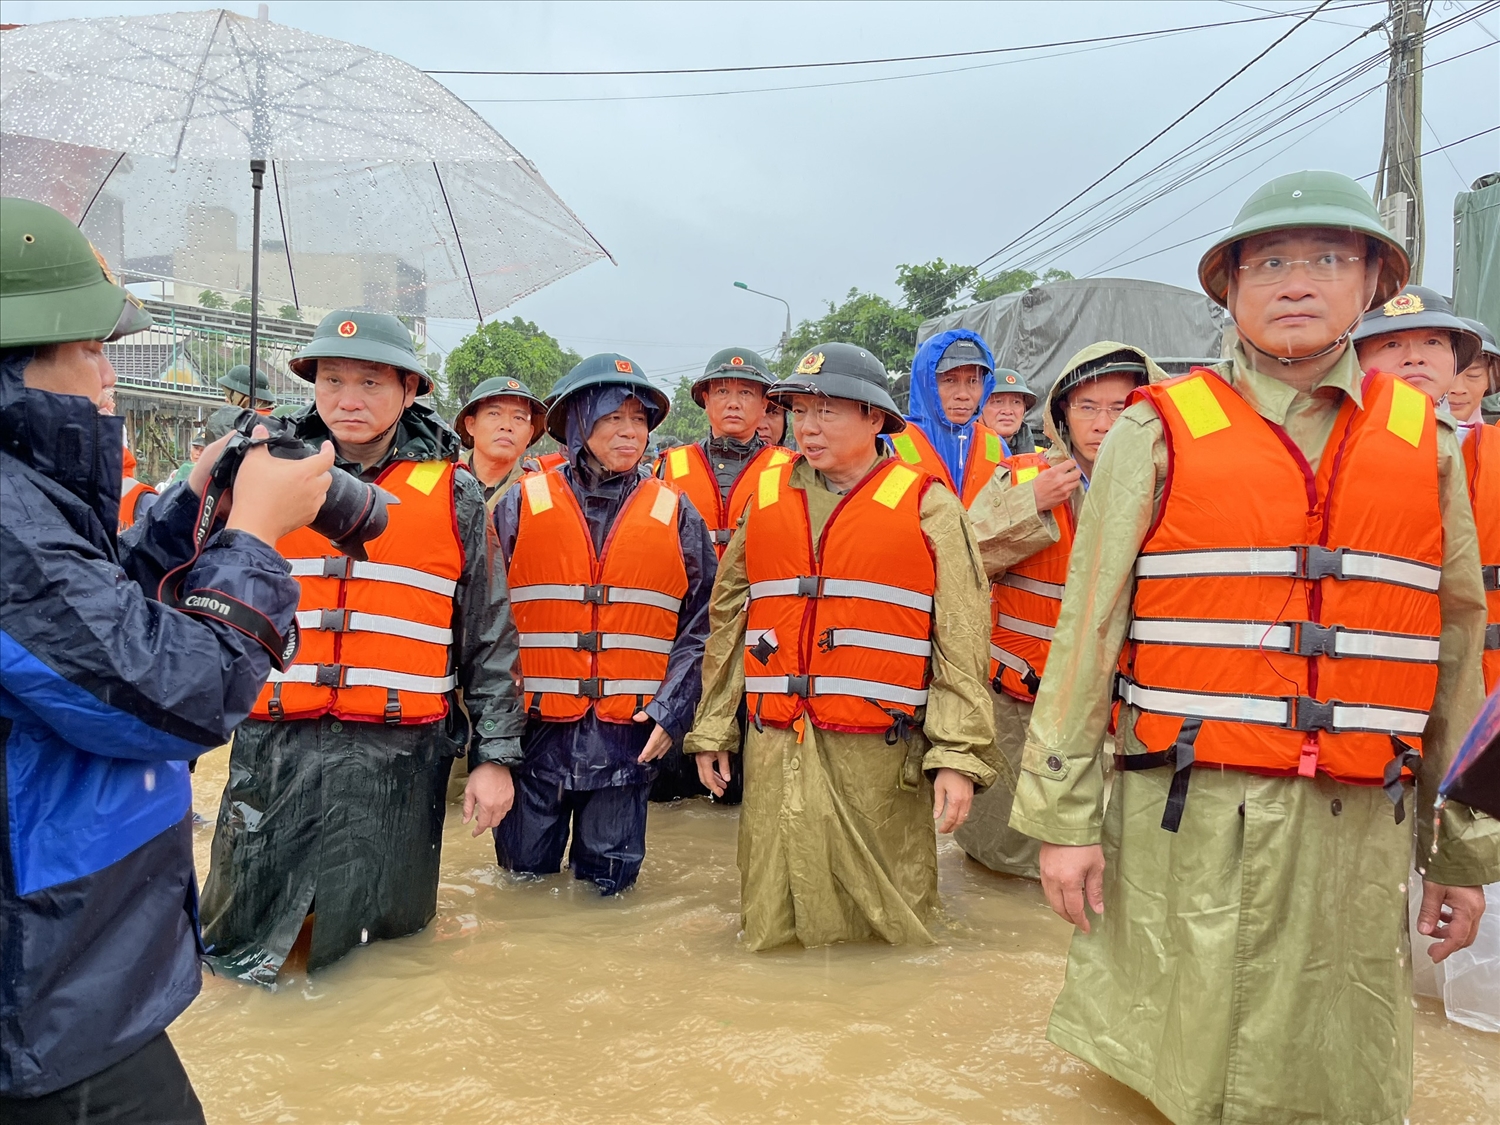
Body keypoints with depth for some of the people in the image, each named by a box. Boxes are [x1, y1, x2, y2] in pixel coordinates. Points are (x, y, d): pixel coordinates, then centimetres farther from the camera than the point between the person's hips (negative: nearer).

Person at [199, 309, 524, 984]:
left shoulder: (452, 494, 2)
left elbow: (489, 636, 4)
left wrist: (495, 756, 1)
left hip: (398, 755, -1)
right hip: (274, 750, 2)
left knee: (381, 943, 11)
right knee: (240, 946, 11)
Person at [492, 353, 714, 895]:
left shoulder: (674, 514, 5)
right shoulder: (523, 503, 2)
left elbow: (699, 625, 5)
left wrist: (670, 712, -5)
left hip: (630, 733, 0)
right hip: (537, 726, 0)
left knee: (607, 884, 10)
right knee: (525, 872, 11)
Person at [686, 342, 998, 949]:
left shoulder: (926, 506, 2)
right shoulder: (767, 497, 13)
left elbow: (961, 642, -2)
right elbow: (728, 622, 16)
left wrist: (959, 755, -9)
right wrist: (711, 730, 14)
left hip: (880, 757, -3)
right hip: (776, 754, 3)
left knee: (889, 926, 4)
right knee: (773, 926, 9)